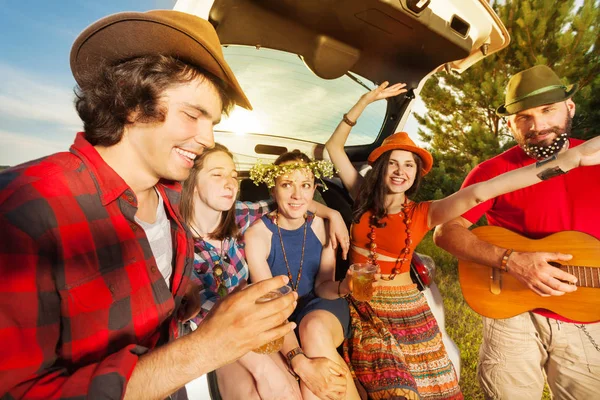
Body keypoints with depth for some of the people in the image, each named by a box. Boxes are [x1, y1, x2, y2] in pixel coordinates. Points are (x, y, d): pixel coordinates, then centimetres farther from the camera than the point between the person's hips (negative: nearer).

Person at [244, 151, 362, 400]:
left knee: (315, 327, -33)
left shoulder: (322, 226, -7)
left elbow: (323, 284, -2)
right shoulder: (257, 234, -16)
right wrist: (302, 364, -35)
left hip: (319, 310, 2)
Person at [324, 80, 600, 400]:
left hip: (403, 311, 0)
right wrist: (365, 101, -6)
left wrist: (572, 158, -30)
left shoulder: (422, 214, -8)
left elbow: (477, 193, -22)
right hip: (361, 308, 0)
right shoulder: (364, 198, -4)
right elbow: (334, 146, -3)